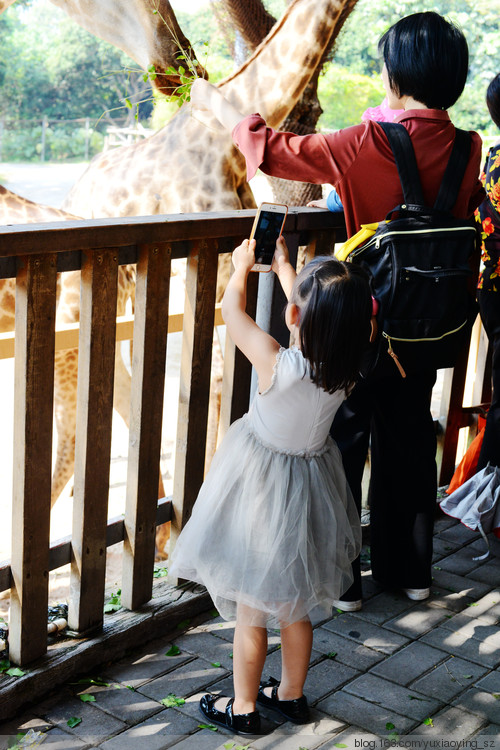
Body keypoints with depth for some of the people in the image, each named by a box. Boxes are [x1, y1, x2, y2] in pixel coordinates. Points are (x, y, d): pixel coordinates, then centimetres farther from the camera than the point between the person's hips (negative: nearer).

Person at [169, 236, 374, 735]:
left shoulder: (278, 365, -30)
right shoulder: (345, 368, -15)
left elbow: (232, 312, -14)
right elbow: (314, 318, 5)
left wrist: (242, 266, 6)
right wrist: (282, 265, 19)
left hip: (261, 488, -5)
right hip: (310, 483, 6)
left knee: (251, 611, 12)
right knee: (296, 608, 22)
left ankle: (244, 707, 27)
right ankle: (291, 695, 39)